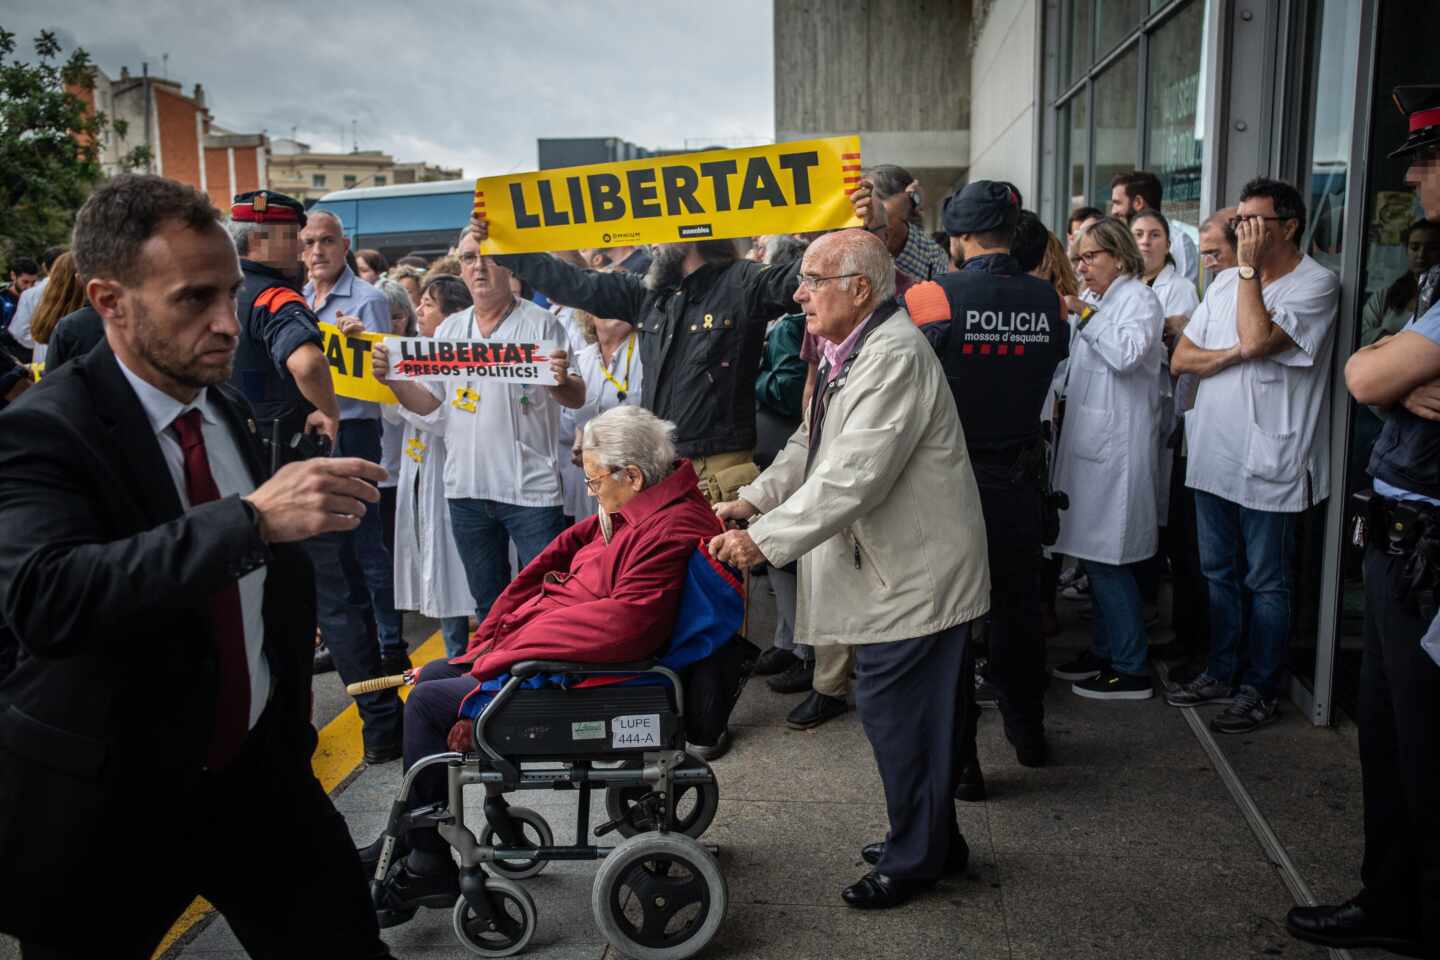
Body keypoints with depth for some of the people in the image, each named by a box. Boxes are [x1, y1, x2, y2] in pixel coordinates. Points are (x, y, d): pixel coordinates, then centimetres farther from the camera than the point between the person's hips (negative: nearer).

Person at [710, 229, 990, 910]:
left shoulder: (895, 356, -22)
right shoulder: (848, 351, 12)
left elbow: (854, 476, -28)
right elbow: (812, 444, 17)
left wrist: (765, 539, -26)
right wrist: (754, 500, 4)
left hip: (915, 573, -10)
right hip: (891, 566, 10)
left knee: (895, 712, 0)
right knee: (903, 712, 19)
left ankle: (915, 859, 19)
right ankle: (931, 840, 35)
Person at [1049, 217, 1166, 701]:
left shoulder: (1139, 298, -7)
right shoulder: (1100, 302, 19)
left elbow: (1127, 354, -25)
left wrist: (1083, 313, -17)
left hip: (1115, 447, -9)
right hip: (1089, 441, 9)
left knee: (1106, 559, -6)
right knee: (1094, 555, 13)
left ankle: (1130, 669, 2)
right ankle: (1105, 651, 24)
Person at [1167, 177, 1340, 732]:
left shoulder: (1315, 284, -9)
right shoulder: (1225, 283, 11)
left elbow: (1258, 339, -25)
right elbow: (1180, 359, 6)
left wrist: (1250, 268, -15)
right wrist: (1235, 353, -12)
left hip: (1269, 464, -7)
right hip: (1213, 454, 7)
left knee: (1266, 583, 5)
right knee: (1219, 574, 16)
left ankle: (1259, 690, 17)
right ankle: (1220, 673, 30)